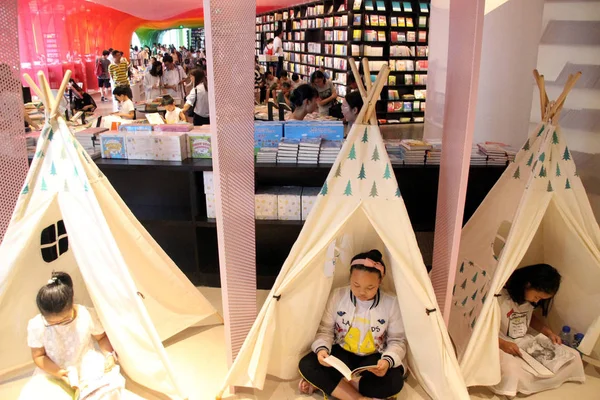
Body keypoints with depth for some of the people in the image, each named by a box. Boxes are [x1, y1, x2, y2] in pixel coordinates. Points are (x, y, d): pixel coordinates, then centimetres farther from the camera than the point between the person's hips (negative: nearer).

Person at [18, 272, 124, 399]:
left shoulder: (88, 315, -20)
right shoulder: (36, 326, -18)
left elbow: (102, 337, -2)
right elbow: (38, 356, -6)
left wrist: (109, 354, -21)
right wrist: (58, 372, -22)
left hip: (88, 366, -1)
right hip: (54, 372, 2)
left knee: (111, 384, -28)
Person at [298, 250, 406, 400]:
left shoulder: (391, 304, -12)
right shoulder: (337, 296, -10)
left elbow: (397, 340, -5)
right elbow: (325, 330, -3)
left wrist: (388, 360, -27)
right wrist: (322, 348, -25)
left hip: (372, 359, 0)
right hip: (341, 354, 0)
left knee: (394, 382, -33)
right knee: (306, 366, -25)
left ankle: (323, 383, -22)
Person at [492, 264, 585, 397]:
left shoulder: (529, 297, 2)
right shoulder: (499, 296, -23)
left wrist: (549, 332, 5)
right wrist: (502, 343, -33)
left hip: (526, 342, 9)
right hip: (500, 345, -8)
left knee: (573, 356, -3)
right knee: (510, 368, -42)